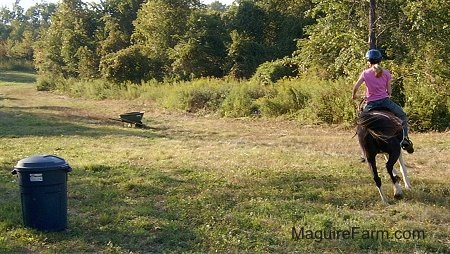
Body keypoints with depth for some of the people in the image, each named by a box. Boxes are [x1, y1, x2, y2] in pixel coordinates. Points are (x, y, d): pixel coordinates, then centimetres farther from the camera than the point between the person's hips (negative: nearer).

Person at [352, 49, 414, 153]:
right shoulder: (386, 73, 4)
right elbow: (389, 91, 4)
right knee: (402, 116, 20)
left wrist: (354, 95, 18)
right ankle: (405, 139, 3)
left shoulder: (365, 73, 1)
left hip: (371, 103, 0)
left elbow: (356, 87, -1)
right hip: (385, 100, 0)